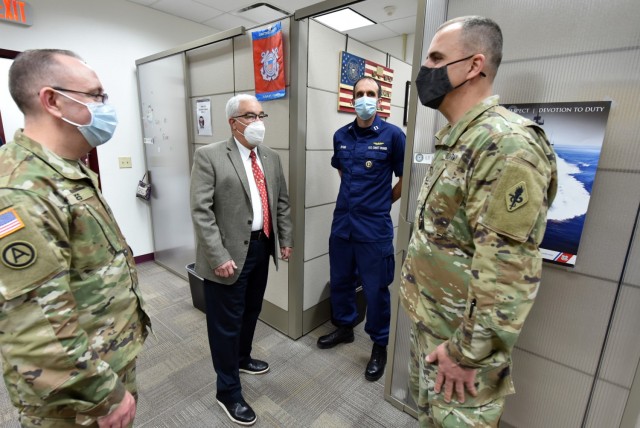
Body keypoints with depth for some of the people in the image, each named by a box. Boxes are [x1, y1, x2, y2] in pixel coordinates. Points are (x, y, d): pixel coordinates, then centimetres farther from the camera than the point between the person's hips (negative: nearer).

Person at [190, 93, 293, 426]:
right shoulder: (209, 156, -10)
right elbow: (201, 211, -15)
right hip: (230, 253, -6)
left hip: (262, 247, 7)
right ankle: (228, 392, 28)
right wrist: (219, 256, -20)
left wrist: (285, 240, 9)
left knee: (251, 312, 23)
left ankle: (242, 358, 49)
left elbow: (282, 202, 13)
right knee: (227, 323, 8)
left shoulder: (271, 158, 9)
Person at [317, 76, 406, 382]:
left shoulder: (392, 135, -8)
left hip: (374, 227, -5)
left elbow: (405, 179, -1)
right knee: (340, 281, 18)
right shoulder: (340, 136, 6)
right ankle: (344, 327, 42)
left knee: (375, 289, 7)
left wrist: (382, 203, 4)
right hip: (342, 222, 5)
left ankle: (380, 345, 30)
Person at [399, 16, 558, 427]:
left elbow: (509, 274, -27)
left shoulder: (507, 144, -24)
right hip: (429, 320, 9)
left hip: (463, 336, -8)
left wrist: (467, 352, -20)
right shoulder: (455, 139, 7)